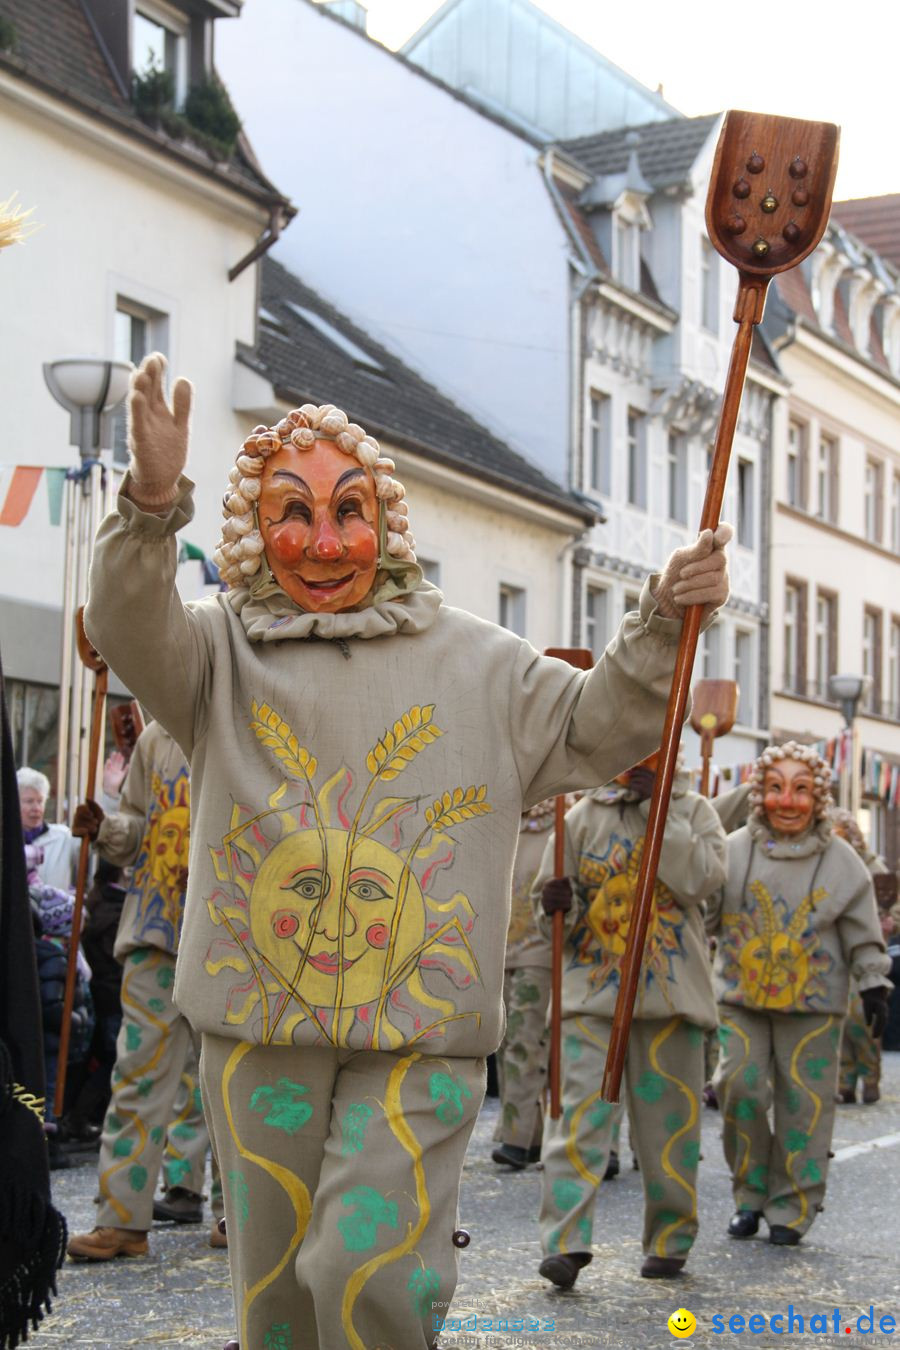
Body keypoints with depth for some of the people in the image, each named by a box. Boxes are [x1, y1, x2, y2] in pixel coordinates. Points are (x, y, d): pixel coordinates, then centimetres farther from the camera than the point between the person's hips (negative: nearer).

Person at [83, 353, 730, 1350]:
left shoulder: (470, 659, 9)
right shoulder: (224, 650, 5)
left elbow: (588, 730, 14)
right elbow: (131, 632, -14)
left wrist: (660, 626, -2)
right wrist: (153, 507, -34)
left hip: (421, 1031, -1)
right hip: (260, 1024, 1)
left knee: (367, 1270, -16)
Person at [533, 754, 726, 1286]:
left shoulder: (695, 811, 7)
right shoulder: (584, 816, 10)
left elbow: (702, 878, -11)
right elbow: (553, 897, 12)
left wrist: (658, 809, -11)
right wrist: (554, 905, -12)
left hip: (670, 989, 0)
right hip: (591, 986, 0)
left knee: (669, 1116, 6)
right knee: (578, 1110, -12)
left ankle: (669, 1239, 19)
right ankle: (566, 1241, -15)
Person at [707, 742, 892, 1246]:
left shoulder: (842, 860, 2)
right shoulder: (735, 850, 2)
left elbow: (864, 936, 8)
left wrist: (874, 987, 2)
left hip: (813, 1004, -1)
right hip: (741, 998, 1)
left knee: (804, 1102, 0)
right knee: (741, 1090, -5)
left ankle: (792, 1209, 12)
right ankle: (751, 1195, 15)